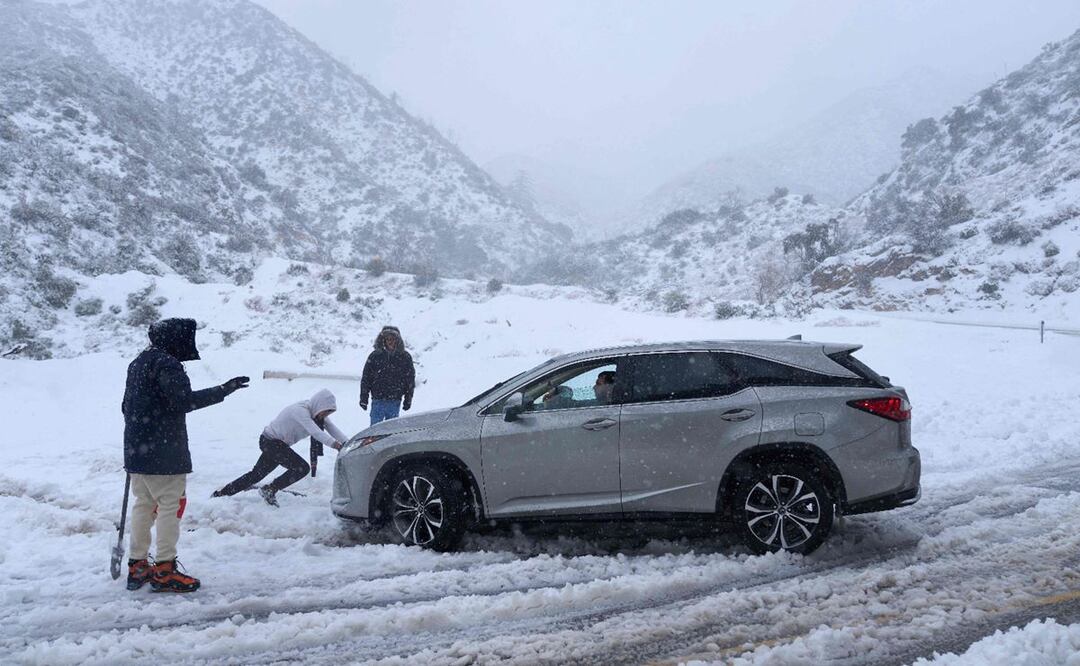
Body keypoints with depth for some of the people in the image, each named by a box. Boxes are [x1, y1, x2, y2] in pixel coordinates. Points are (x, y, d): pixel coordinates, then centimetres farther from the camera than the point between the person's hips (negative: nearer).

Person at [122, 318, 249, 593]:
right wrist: (223, 390, -24)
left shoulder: (138, 363, 16)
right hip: (163, 452, -9)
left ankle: (138, 566, 21)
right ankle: (164, 571, 1)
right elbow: (184, 401, -25)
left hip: (137, 450, 10)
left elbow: (127, 405, 23)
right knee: (170, 506, -2)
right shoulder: (166, 364, -15)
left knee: (144, 504, 16)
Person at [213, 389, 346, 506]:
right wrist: (333, 443, -53)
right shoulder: (300, 411, -28)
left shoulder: (317, 412, -2)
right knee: (302, 468, -18)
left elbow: (332, 429, -7)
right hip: (270, 442, -9)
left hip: (278, 444, 9)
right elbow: (315, 432, -43)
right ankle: (269, 491, -5)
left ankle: (220, 494, 26)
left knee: (255, 475, 16)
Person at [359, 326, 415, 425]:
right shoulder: (375, 356, 0)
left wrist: (408, 399, 7)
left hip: (395, 402, 1)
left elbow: (411, 379, 8)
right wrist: (363, 398, 1)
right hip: (378, 400, -1)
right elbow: (366, 378, 4)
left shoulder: (405, 357, 2)